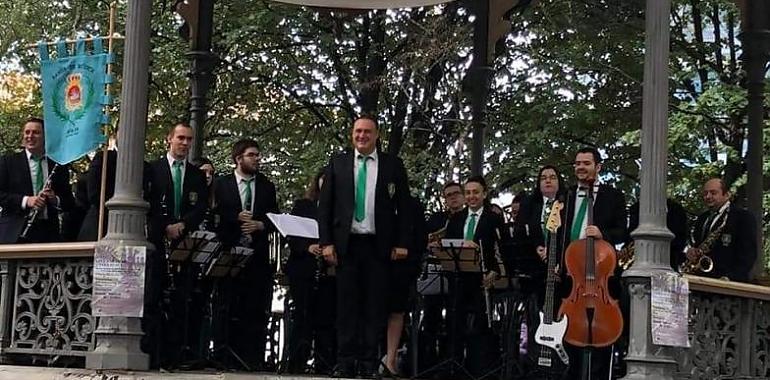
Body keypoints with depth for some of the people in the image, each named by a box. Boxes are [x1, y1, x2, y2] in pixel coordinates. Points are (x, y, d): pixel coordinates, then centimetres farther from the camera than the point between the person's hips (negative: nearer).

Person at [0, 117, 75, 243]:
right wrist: (25, 200, -13)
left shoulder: (58, 166, 13)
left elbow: (70, 201, 14)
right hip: (15, 233, -2)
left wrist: (55, 200, -8)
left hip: (48, 233, 2)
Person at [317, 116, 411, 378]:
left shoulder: (393, 165, 6)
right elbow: (325, 205, 6)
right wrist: (326, 242, -2)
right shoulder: (338, 163, 8)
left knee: (375, 305, 0)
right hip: (346, 243, 1)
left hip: (378, 245, 0)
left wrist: (401, 243, -2)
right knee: (346, 304, 1)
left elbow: (403, 206, 6)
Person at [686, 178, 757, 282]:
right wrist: (691, 252, 2)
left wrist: (731, 278, -19)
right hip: (701, 279, 6)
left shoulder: (743, 217, 0)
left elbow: (748, 253, -8)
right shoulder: (702, 219, 22)